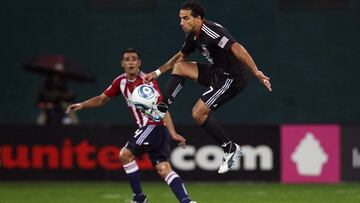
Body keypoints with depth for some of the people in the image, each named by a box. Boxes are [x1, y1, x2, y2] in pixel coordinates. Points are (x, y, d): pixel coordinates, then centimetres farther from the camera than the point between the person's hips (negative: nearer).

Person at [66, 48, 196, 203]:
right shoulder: (121, 81, 6)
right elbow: (102, 99, 21)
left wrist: (173, 133, -30)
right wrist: (82, 105, 7)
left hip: (155, 125, -7)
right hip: (146, 127, 7)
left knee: (125, 154, -9)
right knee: (163, 169, -3)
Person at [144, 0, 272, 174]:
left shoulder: (211, 32, -25)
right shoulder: (193, 36, 6)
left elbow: (236, 48, -36)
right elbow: (180, 57, 25)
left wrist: (256, 72, -45)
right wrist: (157, 72, 23)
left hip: (231, 77, -9)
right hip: (216, 72, 9)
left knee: (199, 112, -14)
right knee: (179, 67, 8)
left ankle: (230, 149, -4)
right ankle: (161, 109, 5)